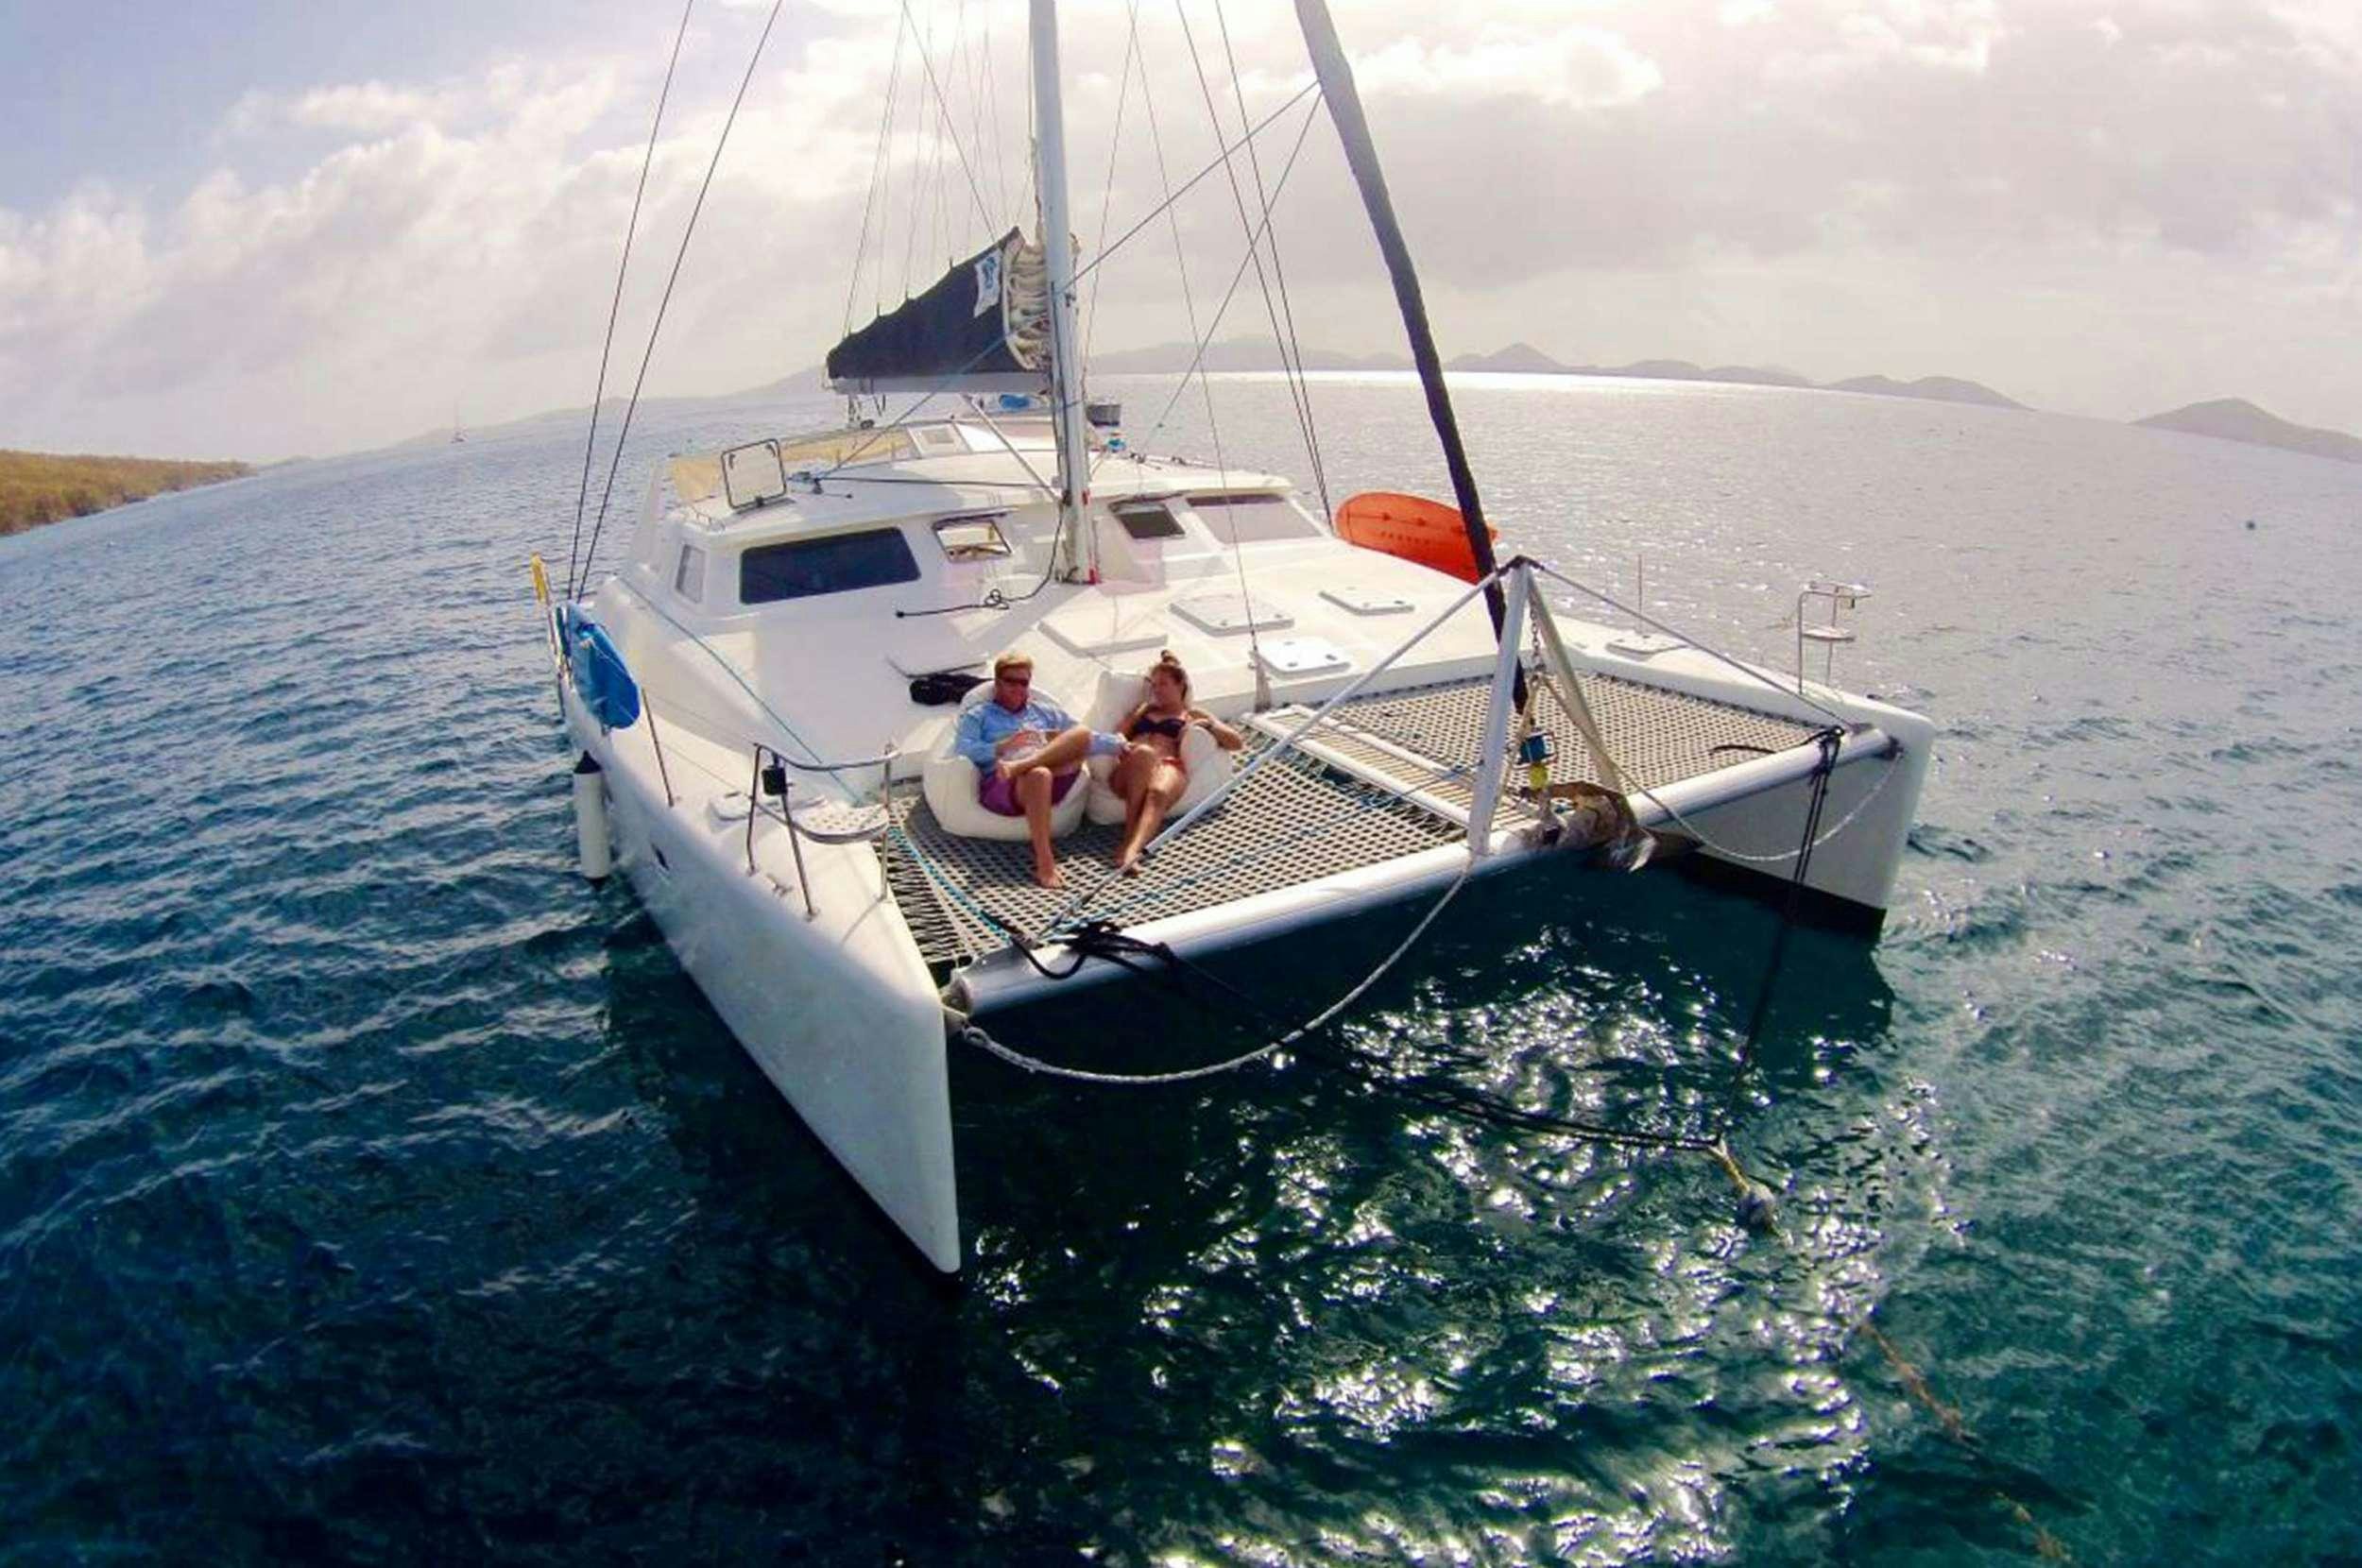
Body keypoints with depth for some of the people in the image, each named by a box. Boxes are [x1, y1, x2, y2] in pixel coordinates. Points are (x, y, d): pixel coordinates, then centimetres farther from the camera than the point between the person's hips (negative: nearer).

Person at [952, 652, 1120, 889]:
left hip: (1053, 779, 4)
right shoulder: (978, 715, 21)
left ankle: (1022, 764, -35)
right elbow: (963, 749, 3)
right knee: (1038, 775, -40)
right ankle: (1044, 863, -44)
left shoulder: (1046, 711, 32)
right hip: (1000, 787, -3)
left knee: (1082, 733, -20)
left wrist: (1119, 744, 11)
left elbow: (1085, 739, 27)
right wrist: (1003, 747, -9)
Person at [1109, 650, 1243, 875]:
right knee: (1144, 753, -38)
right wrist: (1122, 745, 3)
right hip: (1130, 773, 1)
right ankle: (1129, 835, -44)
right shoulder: (1144, 710, 39)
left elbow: (1237, 742, 20)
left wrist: (1207, 724, 6)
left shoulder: (1193, 715, 29)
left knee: (1158, 793, -40)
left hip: (1170, 766, -1)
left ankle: (1131, 849, -66)